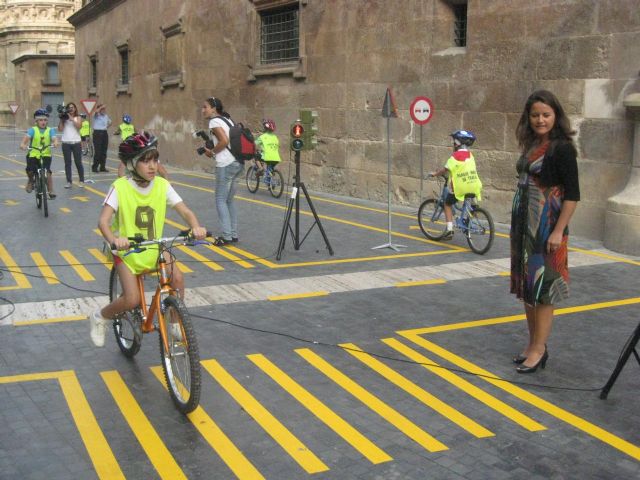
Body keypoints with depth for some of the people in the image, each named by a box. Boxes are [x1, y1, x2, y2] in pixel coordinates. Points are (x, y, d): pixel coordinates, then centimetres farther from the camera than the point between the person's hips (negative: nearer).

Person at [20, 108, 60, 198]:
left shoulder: (50, 130, 3)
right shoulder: (33, 130, 0)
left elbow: (54, 138, -14)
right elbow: (27, 137, -16)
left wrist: (55, 142, -37)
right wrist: (23, 144, -36)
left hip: (46, 155, 0)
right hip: (33, 154, 0)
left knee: (47, 172, -16)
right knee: (30, 171, -17)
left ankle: (51, 191, -3)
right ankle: (31, 180, 19)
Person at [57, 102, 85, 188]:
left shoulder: (78, 117, 6)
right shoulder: (64, 118, 9)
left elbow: (79, 126, -13)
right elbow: (60, 129, -1)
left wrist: (71, 118, -14)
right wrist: (61, 119, -5)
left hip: (76, 143, -2)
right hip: (66, 143, 2)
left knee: (78, 162, 0)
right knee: (67, 163, 3)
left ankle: (81, 181, 8)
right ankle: (69, 182, 7)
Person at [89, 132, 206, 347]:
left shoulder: (162, 185, -8)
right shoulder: (120, 187, -17)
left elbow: (185, 211, -13)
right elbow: (103, 220, -23)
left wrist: (195, 227, -35)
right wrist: (113, 239, -44)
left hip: (154, 249, 3)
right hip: (127, 251, -3)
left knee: (177, 278, -21)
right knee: (132, 300, -17)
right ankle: (99, 317, 15)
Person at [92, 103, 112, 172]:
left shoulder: (106, 116, 13)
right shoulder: (96, 115, -4)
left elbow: (109, 122, 32)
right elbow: (96, 112, -29)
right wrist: (101, 107, -22)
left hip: (104, 133, 6)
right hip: (97, 133, -6)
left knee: (104, 151, 8)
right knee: (98, 151, -10)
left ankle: (102, 167, 16)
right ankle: (94, 167, -3)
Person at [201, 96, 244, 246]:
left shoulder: (214, 121, -7)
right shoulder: (227, 119, 18)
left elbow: (224, 141, -20)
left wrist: (212, 152, -5)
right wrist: (214, 151, 13)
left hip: (226, 165, -8)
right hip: (238, 162, 9)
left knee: (221, 200, -2)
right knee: (229, 200, 14)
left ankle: (226, 236, -4)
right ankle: (233, 234, 14)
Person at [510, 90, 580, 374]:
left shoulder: (562, 148, -12)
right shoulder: (532, 146, 10)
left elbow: (572, 194, -15)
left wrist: (558, 231, -19)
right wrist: (519, 226, 16)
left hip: (547, 225, -8)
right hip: (524, 223, 8)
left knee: (542, 286, -3)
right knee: (526, 285, 12)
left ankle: (539, 349, 6)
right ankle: (533, 344, 24)